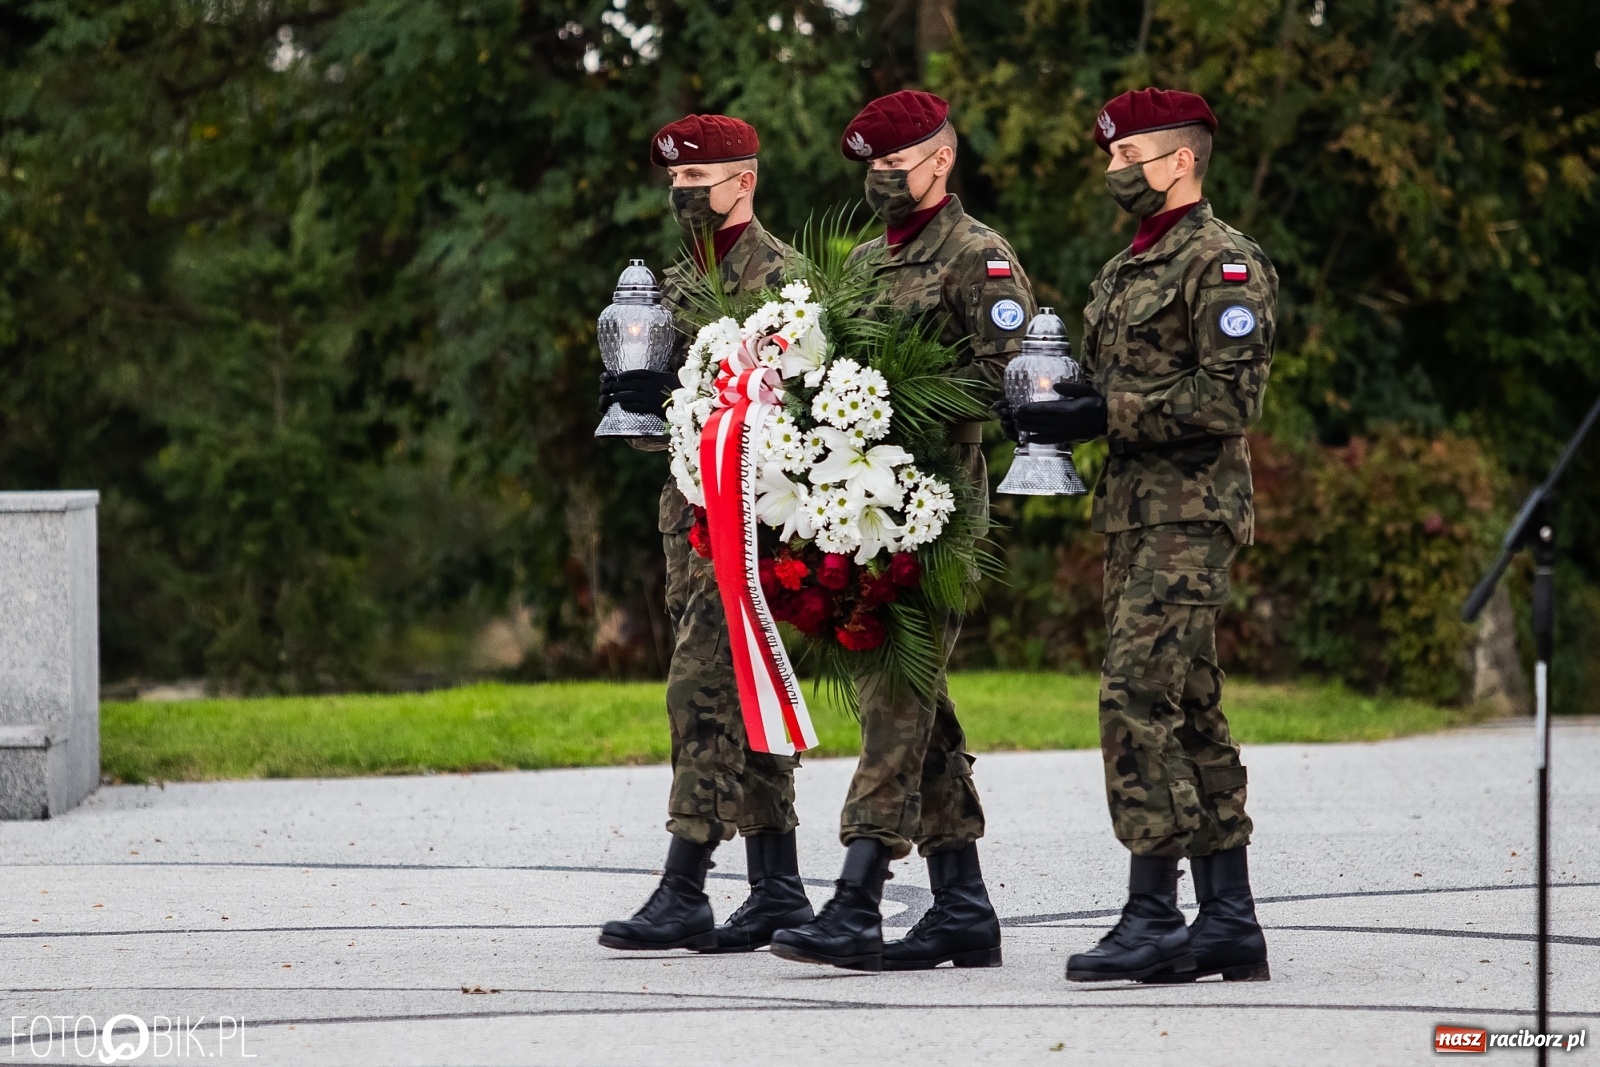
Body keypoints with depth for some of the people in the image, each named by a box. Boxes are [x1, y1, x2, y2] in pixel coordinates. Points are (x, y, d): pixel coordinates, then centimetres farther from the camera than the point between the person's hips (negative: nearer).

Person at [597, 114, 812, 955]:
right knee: (742, 698, 9)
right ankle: (777, 890, 12)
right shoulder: (682, 280, 18)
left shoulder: (776, 275, -9)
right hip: (692, 507, 9)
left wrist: (673, 396, -21)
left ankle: (684, 893, -14)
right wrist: (631, 396, 0)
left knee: (703, 689, -13)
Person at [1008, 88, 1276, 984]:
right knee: (1190, 711, 9)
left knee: (1138, 696, -16)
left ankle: (1154, 916, -15)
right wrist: (1063, 403, 7)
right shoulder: (1126, 271, 21)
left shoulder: (1223, 263, -9)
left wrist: (1102, 415, -19)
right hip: (1135, 508, 10)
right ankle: (1230, 924, 12)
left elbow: (1230, 397, -17)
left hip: (1192, 513, -10)